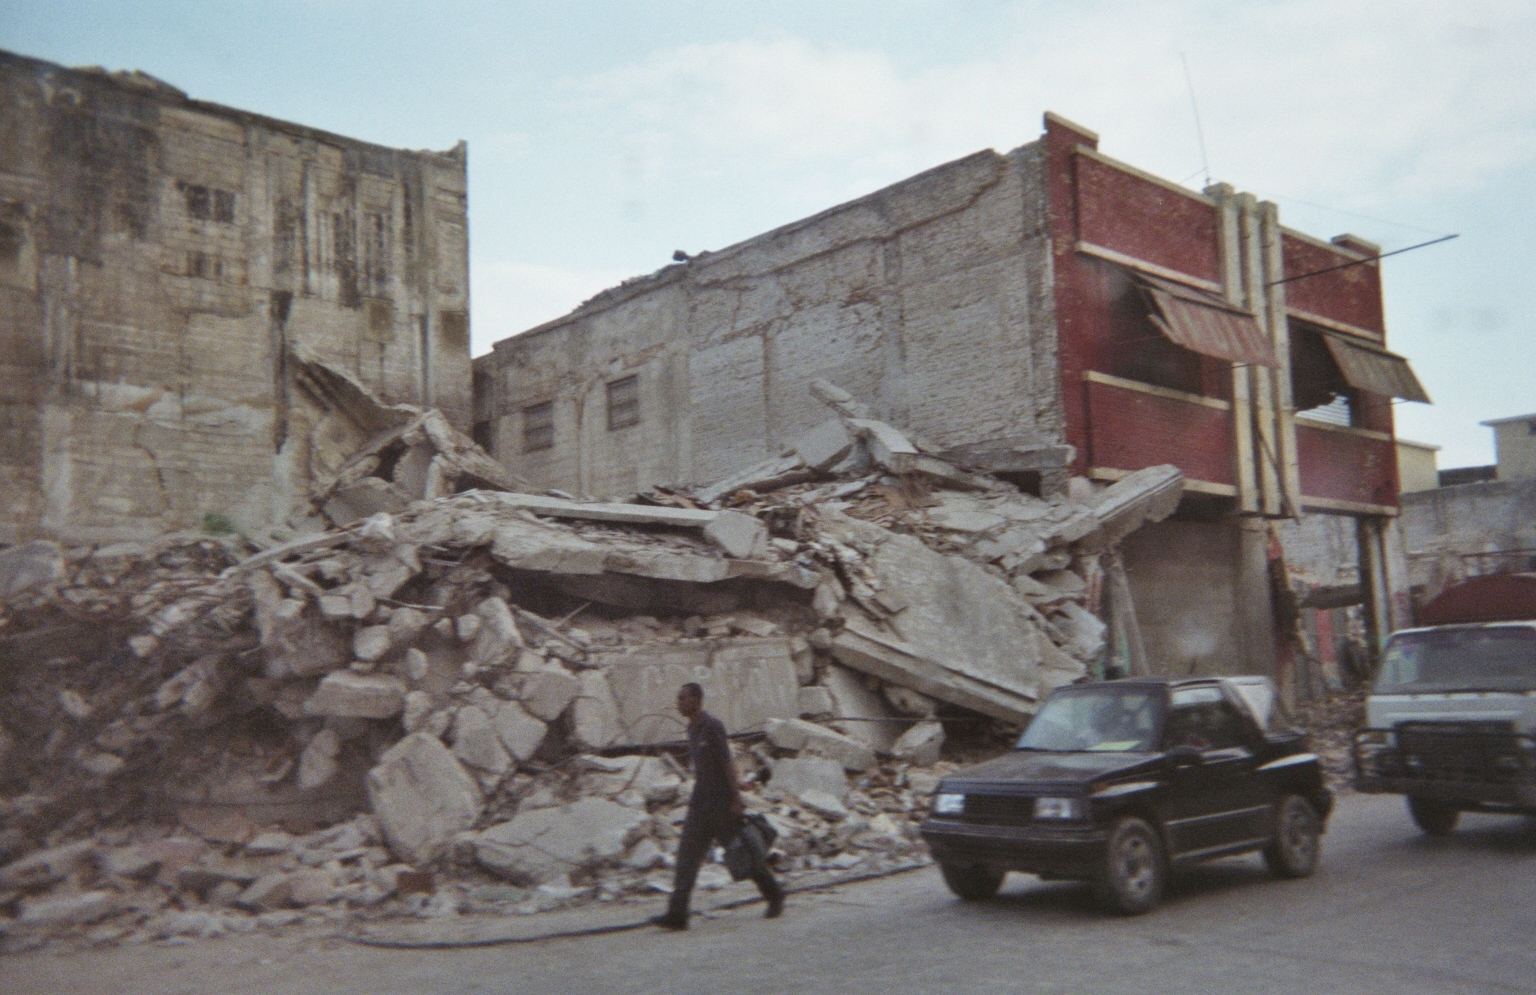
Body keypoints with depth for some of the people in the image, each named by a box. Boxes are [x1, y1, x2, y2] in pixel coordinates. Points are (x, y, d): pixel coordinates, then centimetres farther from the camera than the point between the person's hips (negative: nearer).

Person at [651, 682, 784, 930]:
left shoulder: (713, 726, -15)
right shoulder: (692, 729, 11)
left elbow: (728, 764, -17)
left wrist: (736, 801, -19)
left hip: (723, 804, -8)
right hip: (700, 805, 8)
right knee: (687, 856, -3)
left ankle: (775, 896, 24)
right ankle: (677, 914, -5)